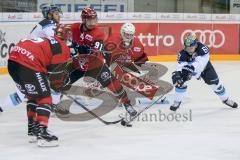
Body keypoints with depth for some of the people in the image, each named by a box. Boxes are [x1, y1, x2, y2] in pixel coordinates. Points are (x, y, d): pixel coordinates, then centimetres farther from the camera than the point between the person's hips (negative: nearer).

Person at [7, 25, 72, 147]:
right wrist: (64, 82, 24)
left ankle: (32, 131, 28)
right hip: (28, 66, -9)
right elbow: (56, 75, 4)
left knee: (33, 96, 24)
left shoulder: (47, 41, 29)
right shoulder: (62, 48, 5)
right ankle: (42, 134, -10)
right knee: (44, 98, -1)